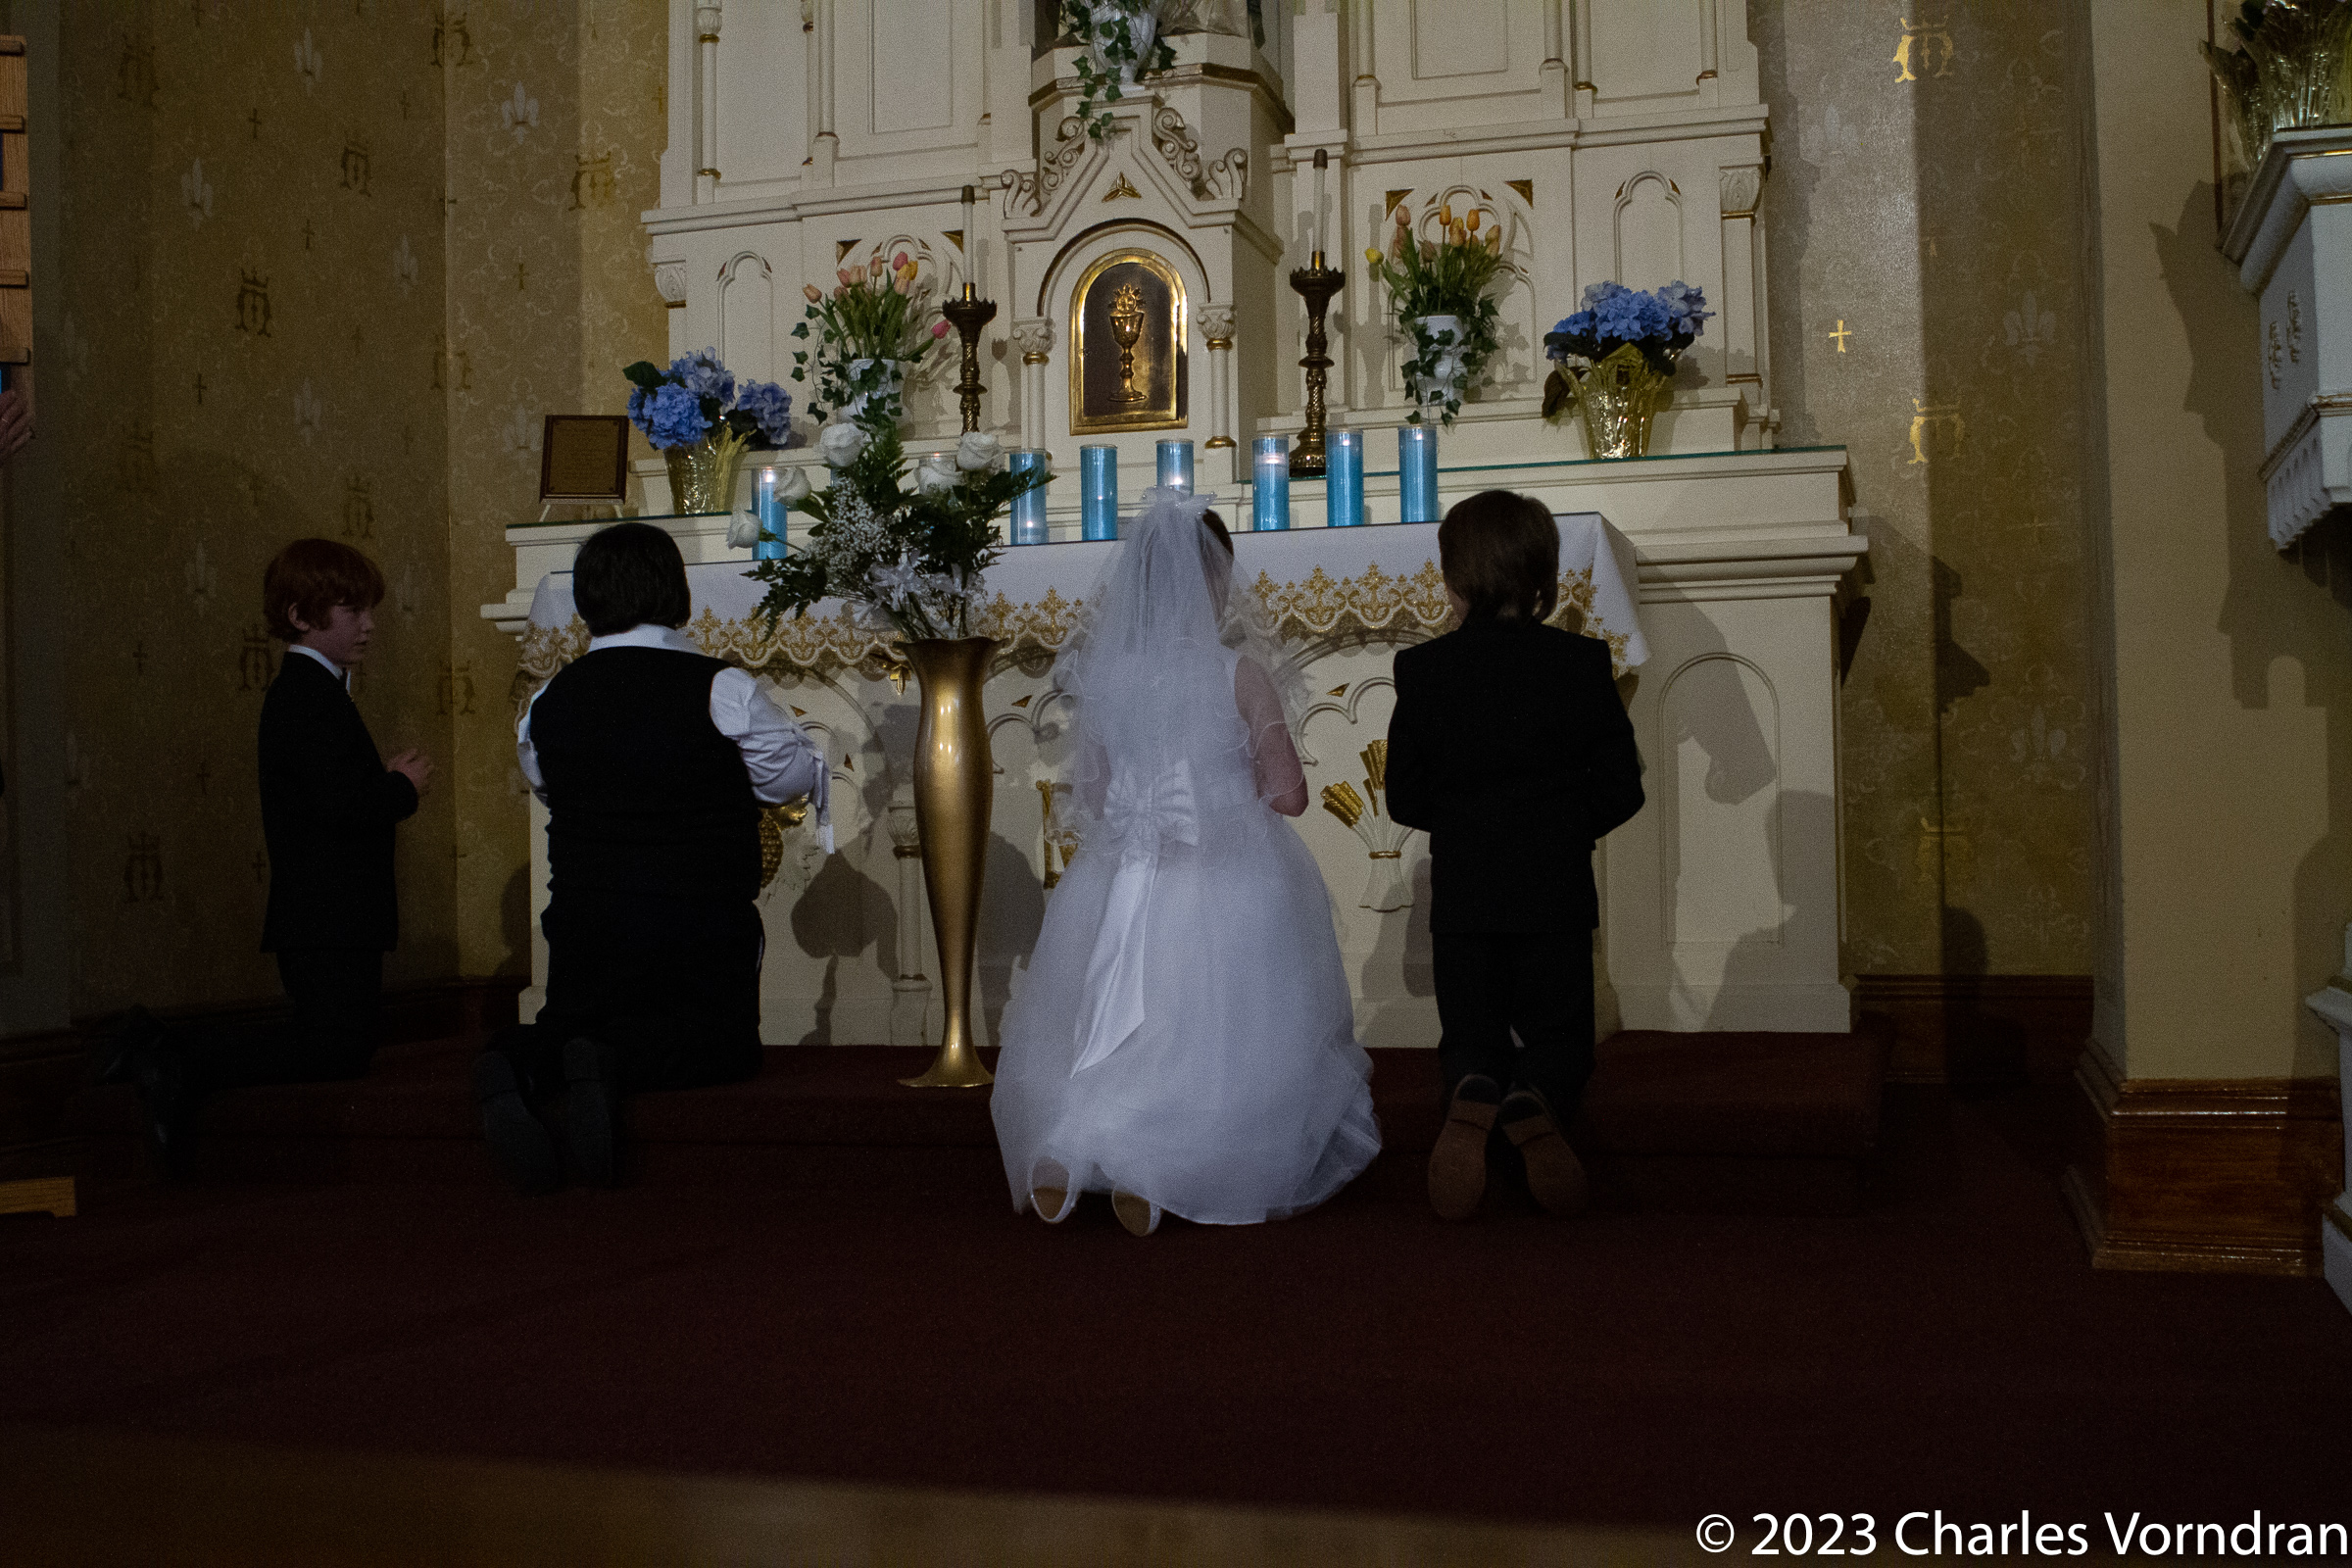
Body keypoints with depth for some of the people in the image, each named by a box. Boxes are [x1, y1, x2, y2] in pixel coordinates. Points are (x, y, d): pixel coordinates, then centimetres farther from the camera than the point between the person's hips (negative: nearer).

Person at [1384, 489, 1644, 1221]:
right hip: (1556, 893, 0)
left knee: (1469, 1039, 14)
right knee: (1559, 1036, 13)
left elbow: (1403, 797, 0)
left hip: (1461, 898, 0)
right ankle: (1533, 1100, -22)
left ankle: (1474, 1096, -22)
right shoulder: (1581, 662, -4)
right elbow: (1621, 788, -2)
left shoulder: (1422, 669, -4)